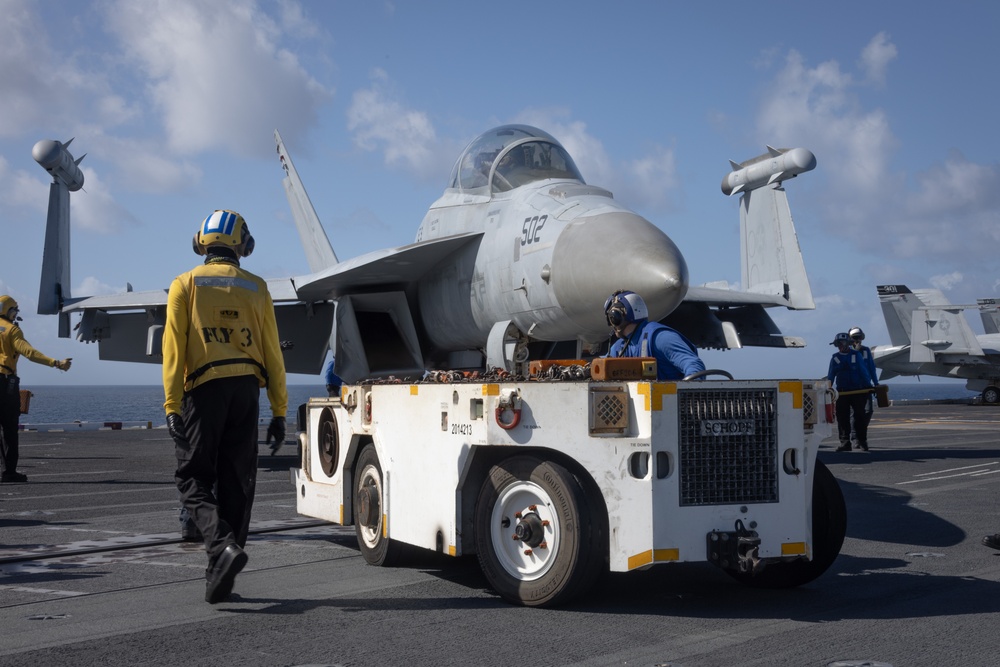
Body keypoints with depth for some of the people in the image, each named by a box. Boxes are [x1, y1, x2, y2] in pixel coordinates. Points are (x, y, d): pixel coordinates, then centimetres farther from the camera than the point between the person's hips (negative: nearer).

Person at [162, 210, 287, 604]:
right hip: (246, 388, 3)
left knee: (194, 478, 5)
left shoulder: (185, 285, 4)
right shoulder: (256, 289, 10)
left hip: (205, 388, -3)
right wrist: (279, 409, 12)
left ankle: (223, 545, -21)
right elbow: (271, 354, 8)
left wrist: (172, 405, -6)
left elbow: (174, 348, -5)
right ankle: (219, 577, 11)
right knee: (236, 483, 8)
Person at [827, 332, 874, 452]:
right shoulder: (835, 358, 8)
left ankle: (862, 442, 10)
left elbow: (863, 371, 2)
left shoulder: (856, 355, 2)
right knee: (842, 418, -2)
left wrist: (868, 386, -3)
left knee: (860, 416, 0)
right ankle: (845, 442, 1)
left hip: (858, 390, -2)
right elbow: (831, 376, 11)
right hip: (842, 392, 2)